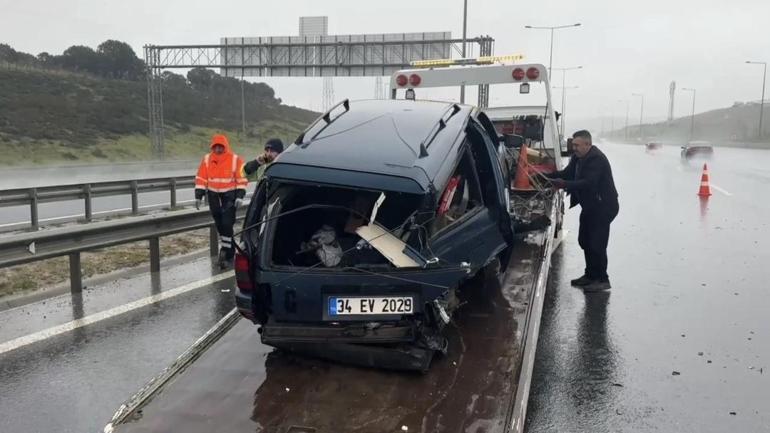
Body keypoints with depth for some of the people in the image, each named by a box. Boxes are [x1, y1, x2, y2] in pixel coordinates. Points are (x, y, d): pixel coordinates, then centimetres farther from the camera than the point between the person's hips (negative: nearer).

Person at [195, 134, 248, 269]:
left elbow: (241, 180, -5)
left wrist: (239, 196, -12)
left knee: (227, 224, -12)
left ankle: (226, 254, -7)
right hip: (214, 196, 4)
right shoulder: (207, 159, 2)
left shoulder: (235, 160, -8)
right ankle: (227, 249, 27)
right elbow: (201, 179, 5)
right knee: (219, 225, 11)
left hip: (229, 195, -4)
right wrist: (198, 196, 1)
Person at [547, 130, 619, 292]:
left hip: (602, 207, -10)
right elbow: (567, 173, 6)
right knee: (584, 241, 15)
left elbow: (588, 183, -31)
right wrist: (545, 176, -7)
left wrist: (564, 184, -37)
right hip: (590, 206, 10)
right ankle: (591, 275, 27)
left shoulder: (596, 159, -22)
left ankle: (602, 280, 5)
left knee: (597, 244, -8)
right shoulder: (578, 157, 7)